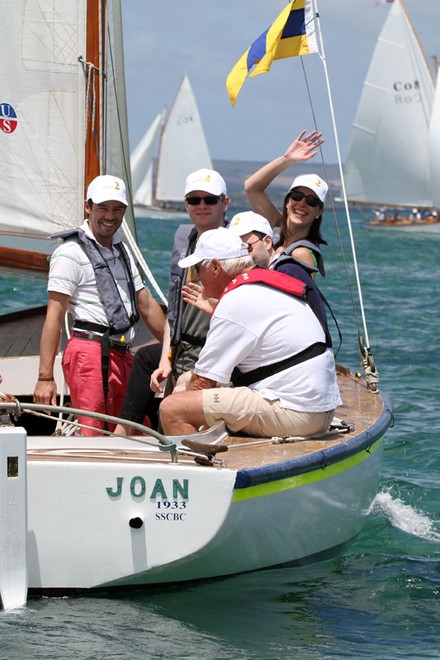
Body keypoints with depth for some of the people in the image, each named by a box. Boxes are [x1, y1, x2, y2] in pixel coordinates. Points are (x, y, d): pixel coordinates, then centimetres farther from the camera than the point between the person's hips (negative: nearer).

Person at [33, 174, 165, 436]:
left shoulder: (122, 250, 21)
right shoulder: (71, 253, -4)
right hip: (91, 353, -8)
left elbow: (147, 305, 25)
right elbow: (54, 317, -9)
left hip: (123, 356, 8)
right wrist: (46, 377, -15)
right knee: (93, 436, -14)